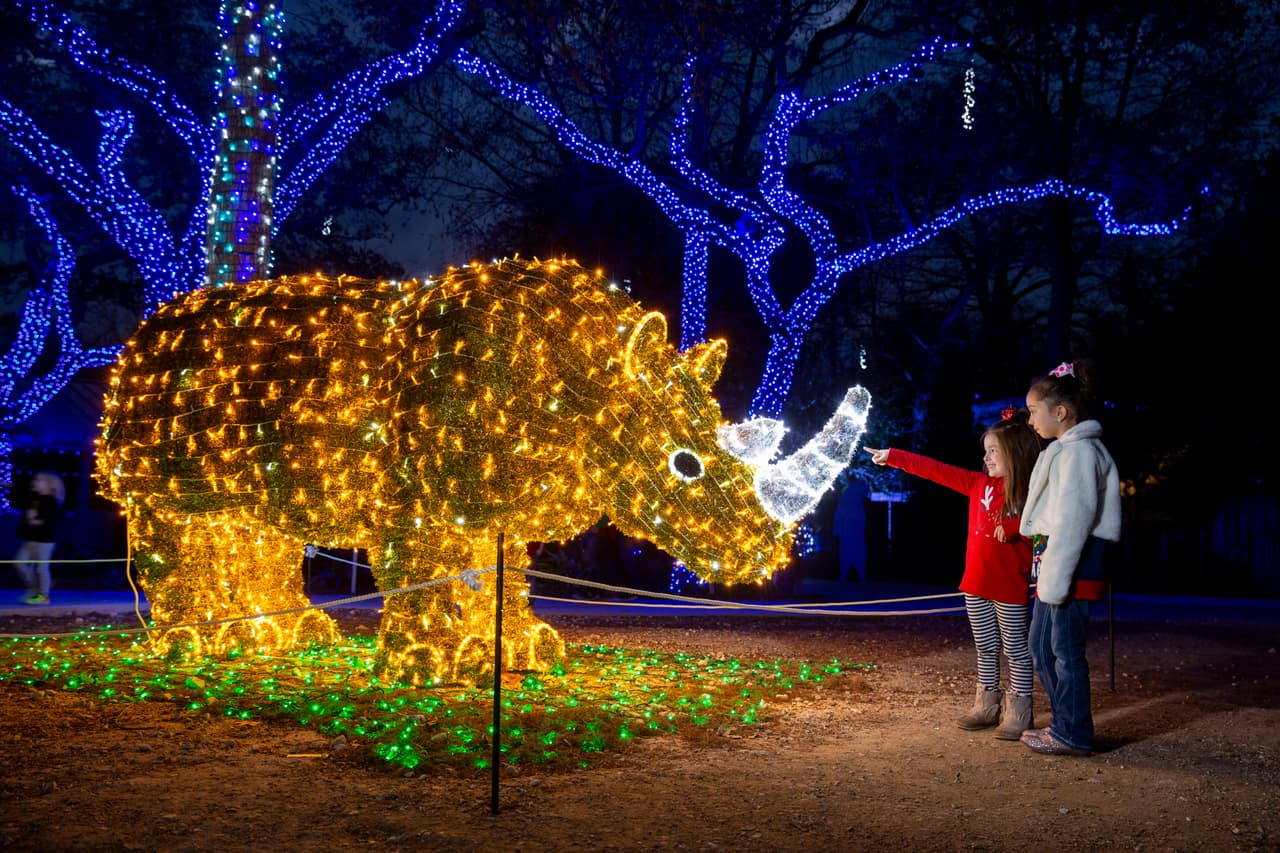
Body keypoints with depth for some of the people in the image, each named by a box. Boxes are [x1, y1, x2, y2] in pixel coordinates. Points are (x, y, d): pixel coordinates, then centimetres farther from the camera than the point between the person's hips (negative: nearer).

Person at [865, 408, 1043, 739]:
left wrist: (1011, 526, -29)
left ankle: (1018, 713, 9)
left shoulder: (1031, 491, -8)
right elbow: (937, 470, 8)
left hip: (1010, 587, -6)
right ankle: (986, 706, 23)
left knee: (1016, 649, 3)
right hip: (976, 583, 6)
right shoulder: (979, 483, 7)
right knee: (986, 649, 14)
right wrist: (892, 457, 9)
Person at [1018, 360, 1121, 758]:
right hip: (1053, 558, 11)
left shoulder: (1079, 451, -14)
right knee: (1041, 644, 15)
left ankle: (1073, 734, 3)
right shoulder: (1064, 449, 18)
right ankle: (1064, 722, 24)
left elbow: (1073, 518, -21)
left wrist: (1056, 578, -23)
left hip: (1074, 563, -11)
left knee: (1065, 648, -5)